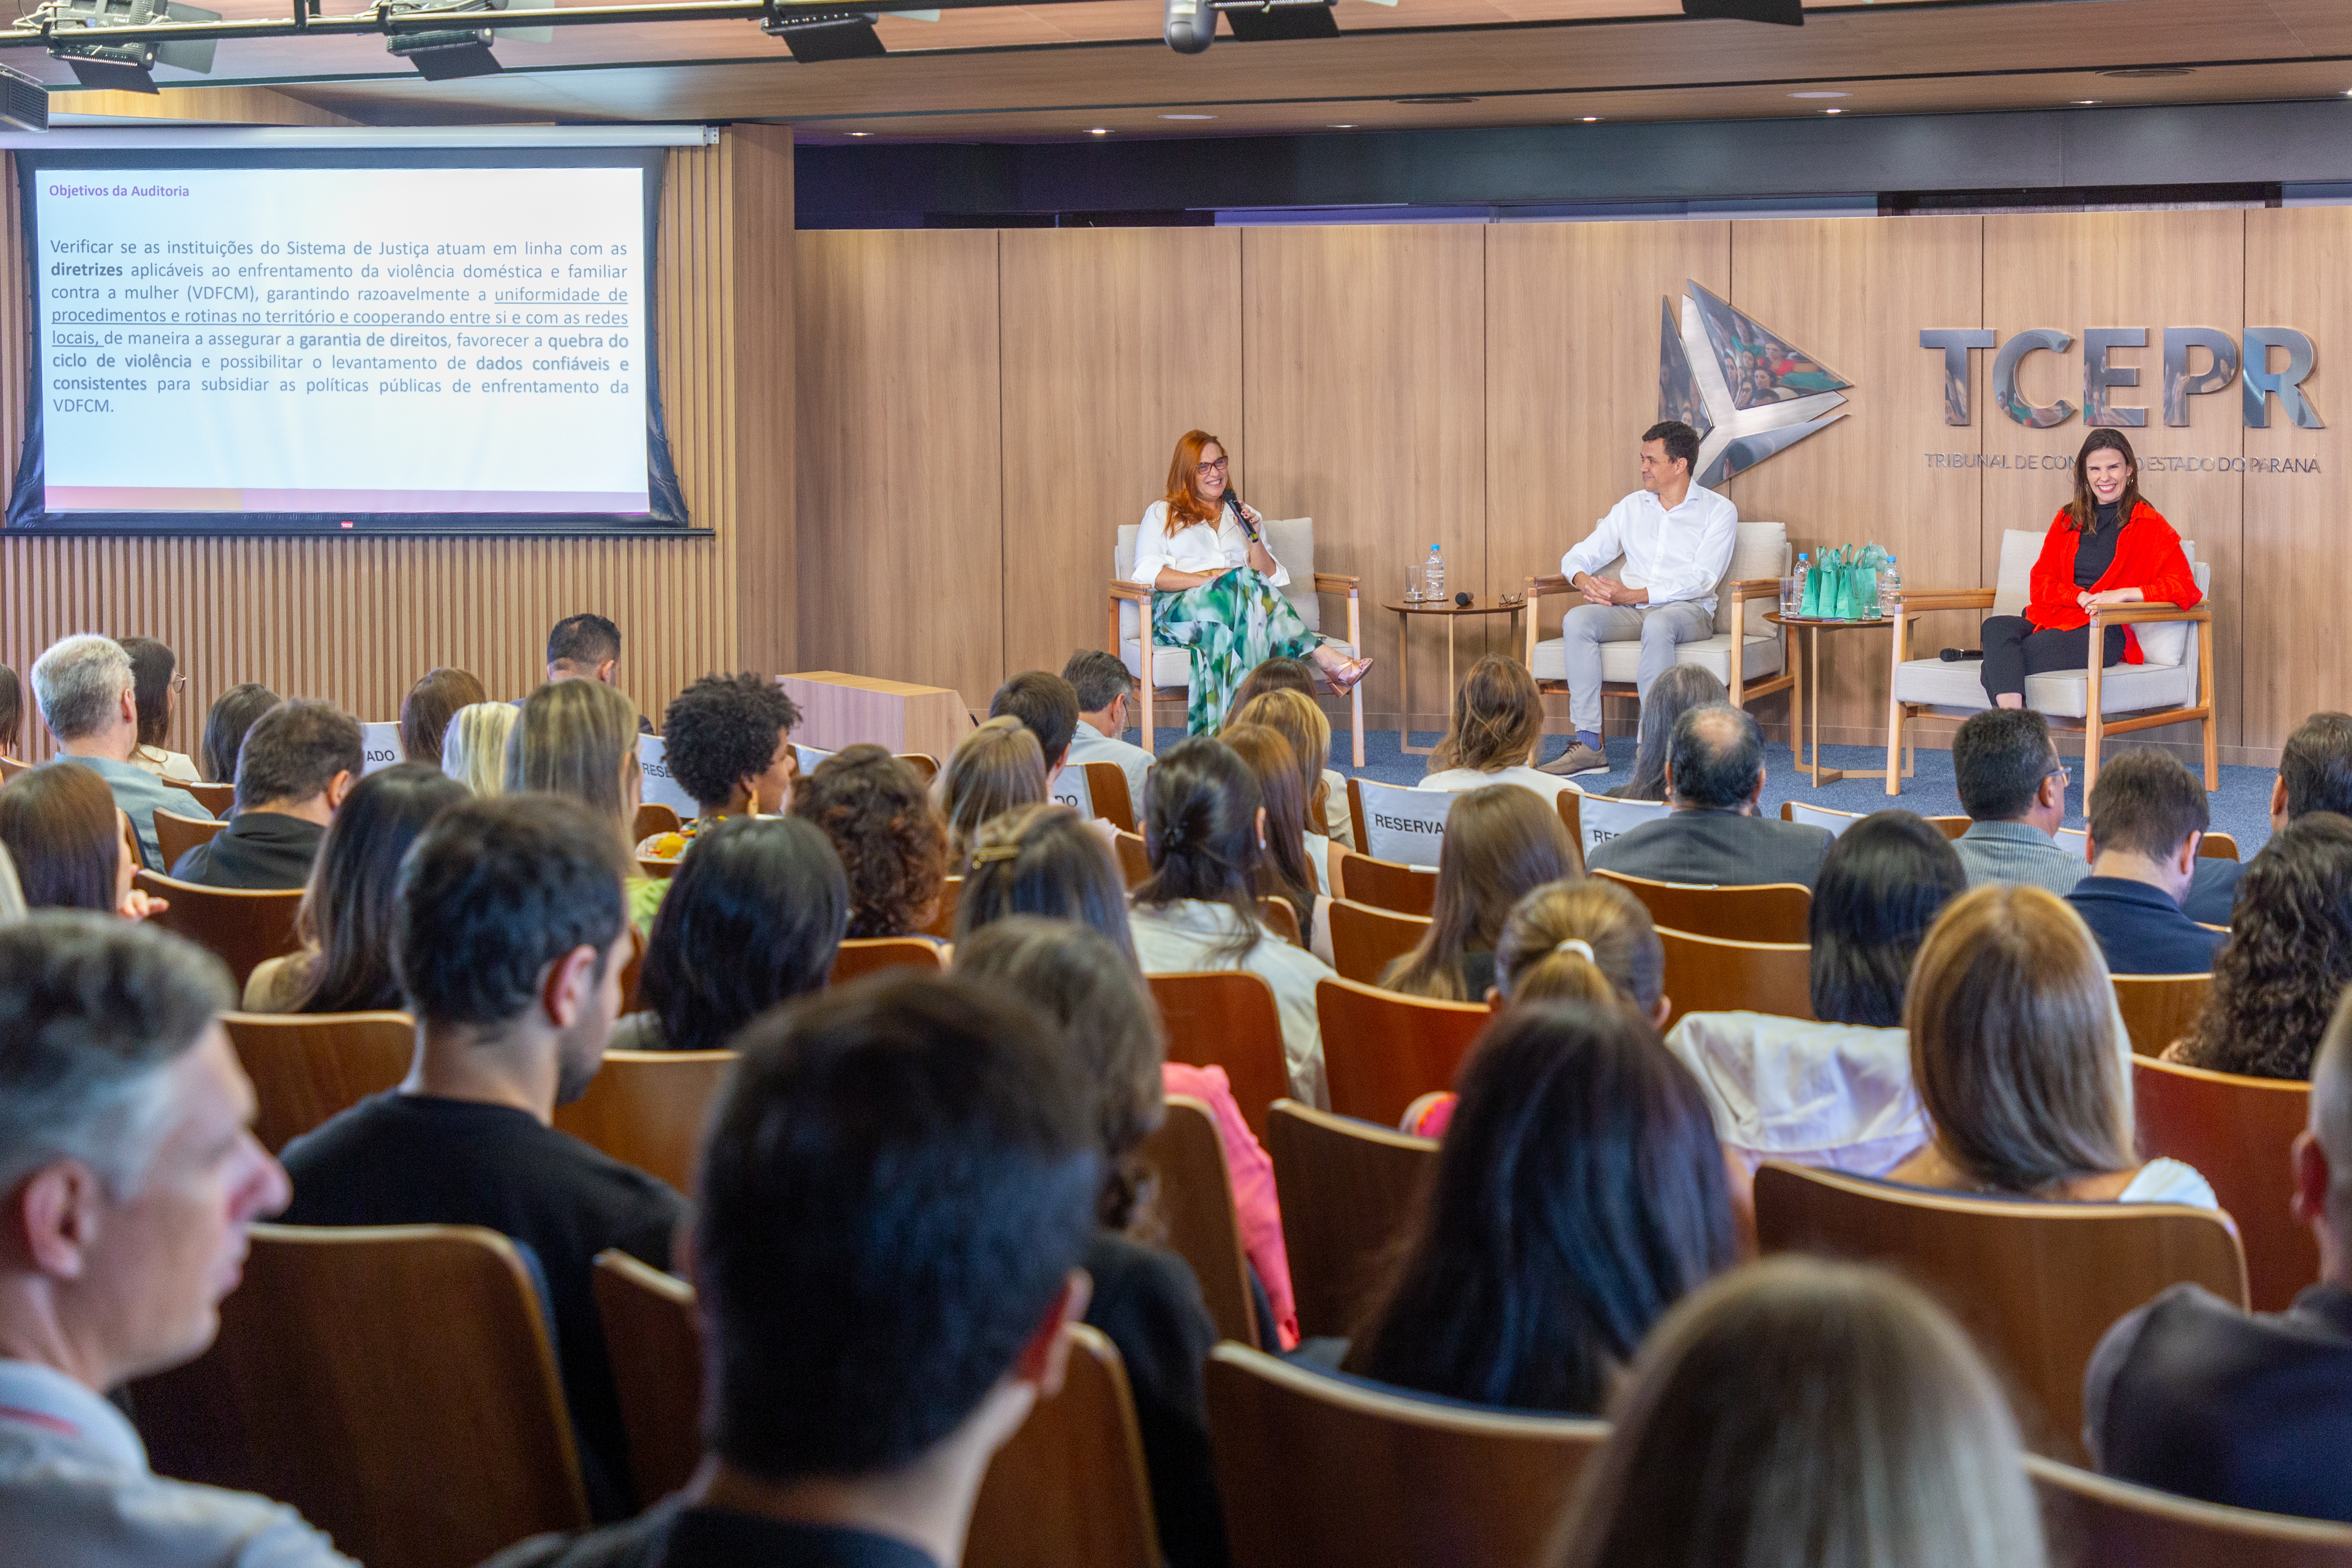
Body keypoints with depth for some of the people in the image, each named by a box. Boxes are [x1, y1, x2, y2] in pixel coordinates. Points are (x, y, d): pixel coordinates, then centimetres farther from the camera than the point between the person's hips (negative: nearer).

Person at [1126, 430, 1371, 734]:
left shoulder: (1243, 515, 29)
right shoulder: (1161, 513, 20)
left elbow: (1269, 577, 19)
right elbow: (1148, 573, 2)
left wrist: (1254, 538, 1)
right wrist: (1208, 579, -10)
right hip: (1178, 610, -3)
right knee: (1244, 582, -35)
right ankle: (1326, 659, -45)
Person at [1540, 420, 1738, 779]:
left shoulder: (1718, 511, 2)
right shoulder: (1632, 507, 18)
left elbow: (1701, 580, -11)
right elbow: (1580, 554, 18)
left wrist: (1634, 595, -20)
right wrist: (1583, 579, -9)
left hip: (1688, 611, -4)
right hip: (1630, 611, 4)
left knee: (1657, 624, -40)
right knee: (1577, 620, -27)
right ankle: (1589, 744, -31)